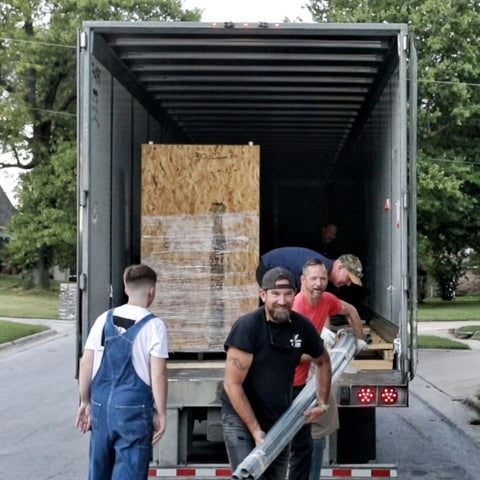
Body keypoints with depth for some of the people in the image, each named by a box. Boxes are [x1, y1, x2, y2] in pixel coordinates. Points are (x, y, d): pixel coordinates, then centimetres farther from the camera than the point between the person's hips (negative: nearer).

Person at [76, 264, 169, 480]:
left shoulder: (104, 319, 5)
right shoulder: (154, 326, -7)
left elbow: (86, 363, 6)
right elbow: (158, 375, -11)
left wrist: (85, 402, 16)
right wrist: (161, 413, -1)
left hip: (100, 405, 5)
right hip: (134, 409, -5)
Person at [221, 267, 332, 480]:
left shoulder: (302, 326, -1)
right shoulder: (247, 327, -17)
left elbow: (323, 362, 20)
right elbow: (232, 385, -17)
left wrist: (322, 403, 13)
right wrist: (255, 431, -18)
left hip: (279, 420, 6)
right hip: (241, 418, -5)